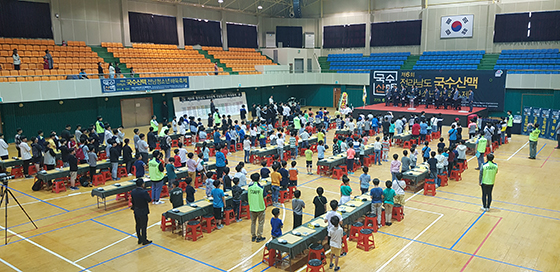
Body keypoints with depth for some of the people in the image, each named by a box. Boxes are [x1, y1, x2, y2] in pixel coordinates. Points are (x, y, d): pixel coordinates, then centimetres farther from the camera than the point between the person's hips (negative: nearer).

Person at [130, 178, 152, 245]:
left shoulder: (133, 192, -6)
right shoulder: (144, 192, -26)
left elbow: (132, 201, 5)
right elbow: (149, 200, -16)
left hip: (136, 211, 6)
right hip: (143, 212, -6)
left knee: (138, 226, 18)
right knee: (144, 226, 7)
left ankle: (139, 239, 30)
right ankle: (144, 240, 18)